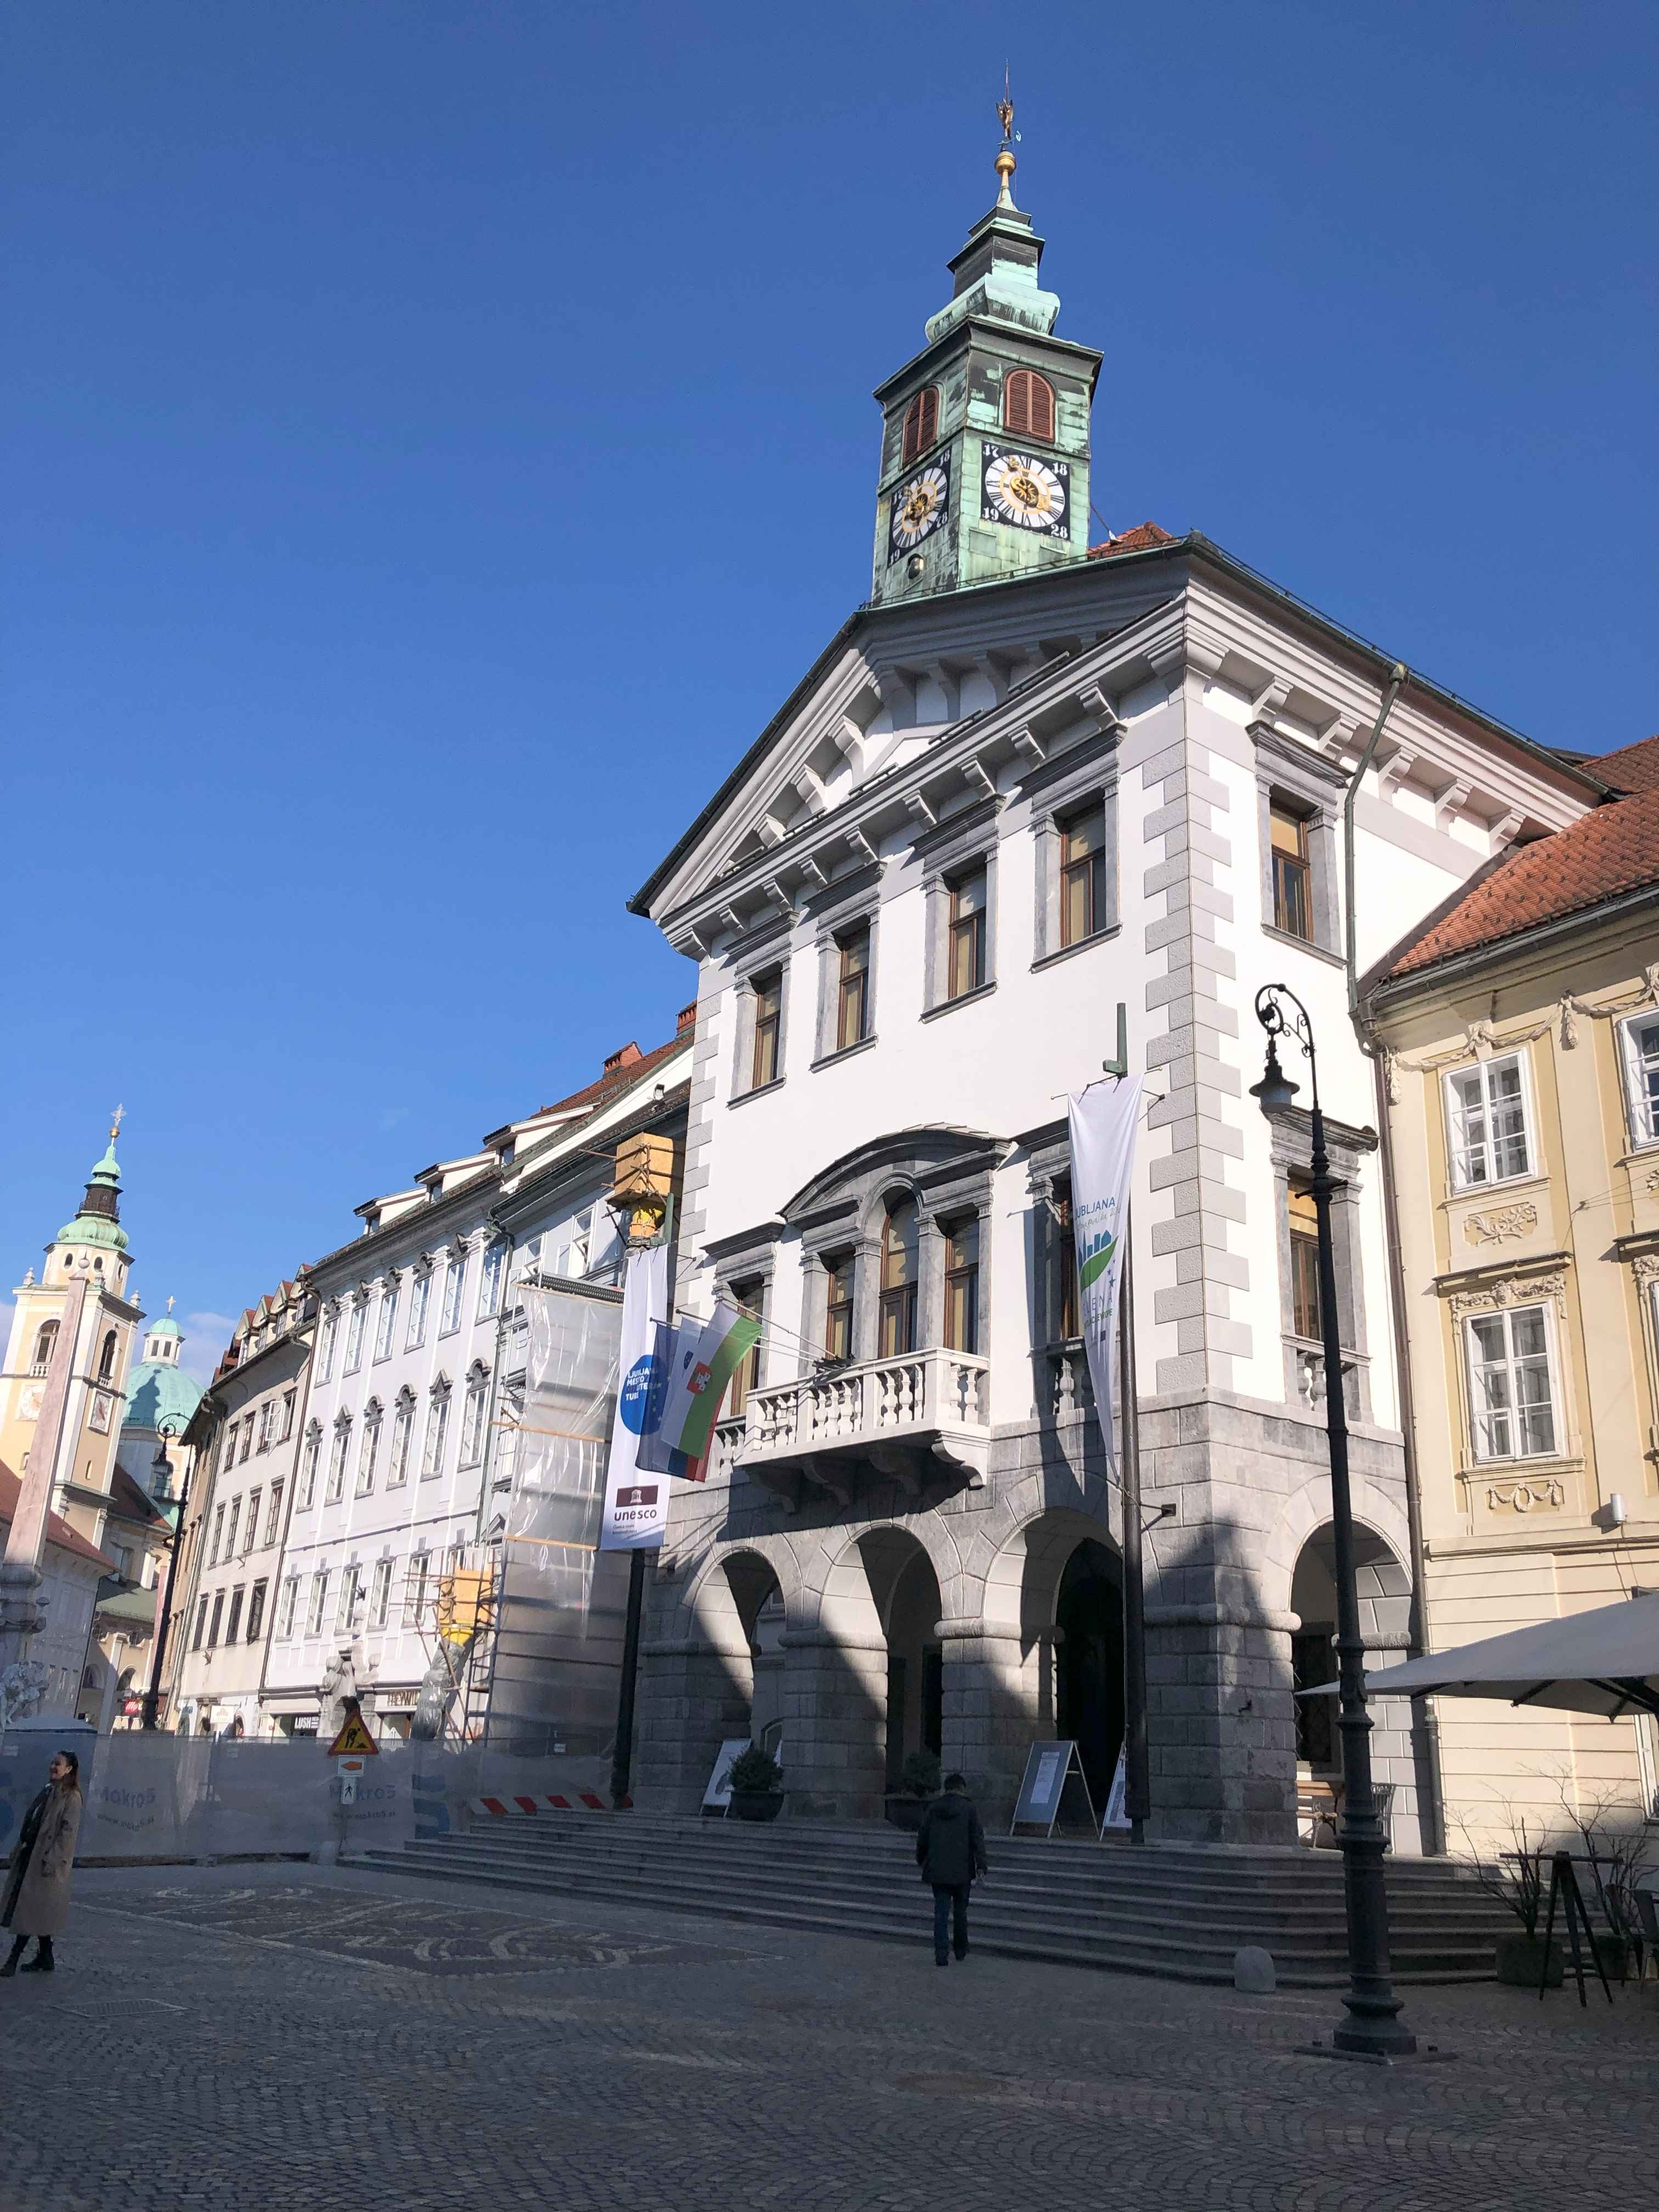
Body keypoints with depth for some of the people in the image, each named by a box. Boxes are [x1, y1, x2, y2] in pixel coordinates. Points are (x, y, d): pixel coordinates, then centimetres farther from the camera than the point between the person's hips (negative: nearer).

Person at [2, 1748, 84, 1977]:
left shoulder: (71, 1797, -11)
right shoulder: (48, 1791, 13)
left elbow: (68, 1831, -16)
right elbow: (31, 1822, 18)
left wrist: (52, 1859, -21)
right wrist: (19, 1850, 13)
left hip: (48, 1859, -8)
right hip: (31, 1854, 8)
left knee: (30, 1907, -7)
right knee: (38, 1910, 11)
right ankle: (45, 1957, 18)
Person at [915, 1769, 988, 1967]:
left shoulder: (933, 1808, 5)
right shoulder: (968, 1808, -4)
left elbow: (922, 1837, 11)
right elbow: (977, 1838, -9)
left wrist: (921, 1860, 24)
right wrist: (982, 1864, -7)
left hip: (938, 1869, 2)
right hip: (961, 1869, -2)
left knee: (941, 1912, 2)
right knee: (960, 1910, 14)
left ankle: (941, 1954, -7)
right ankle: (961, 1950, 25)